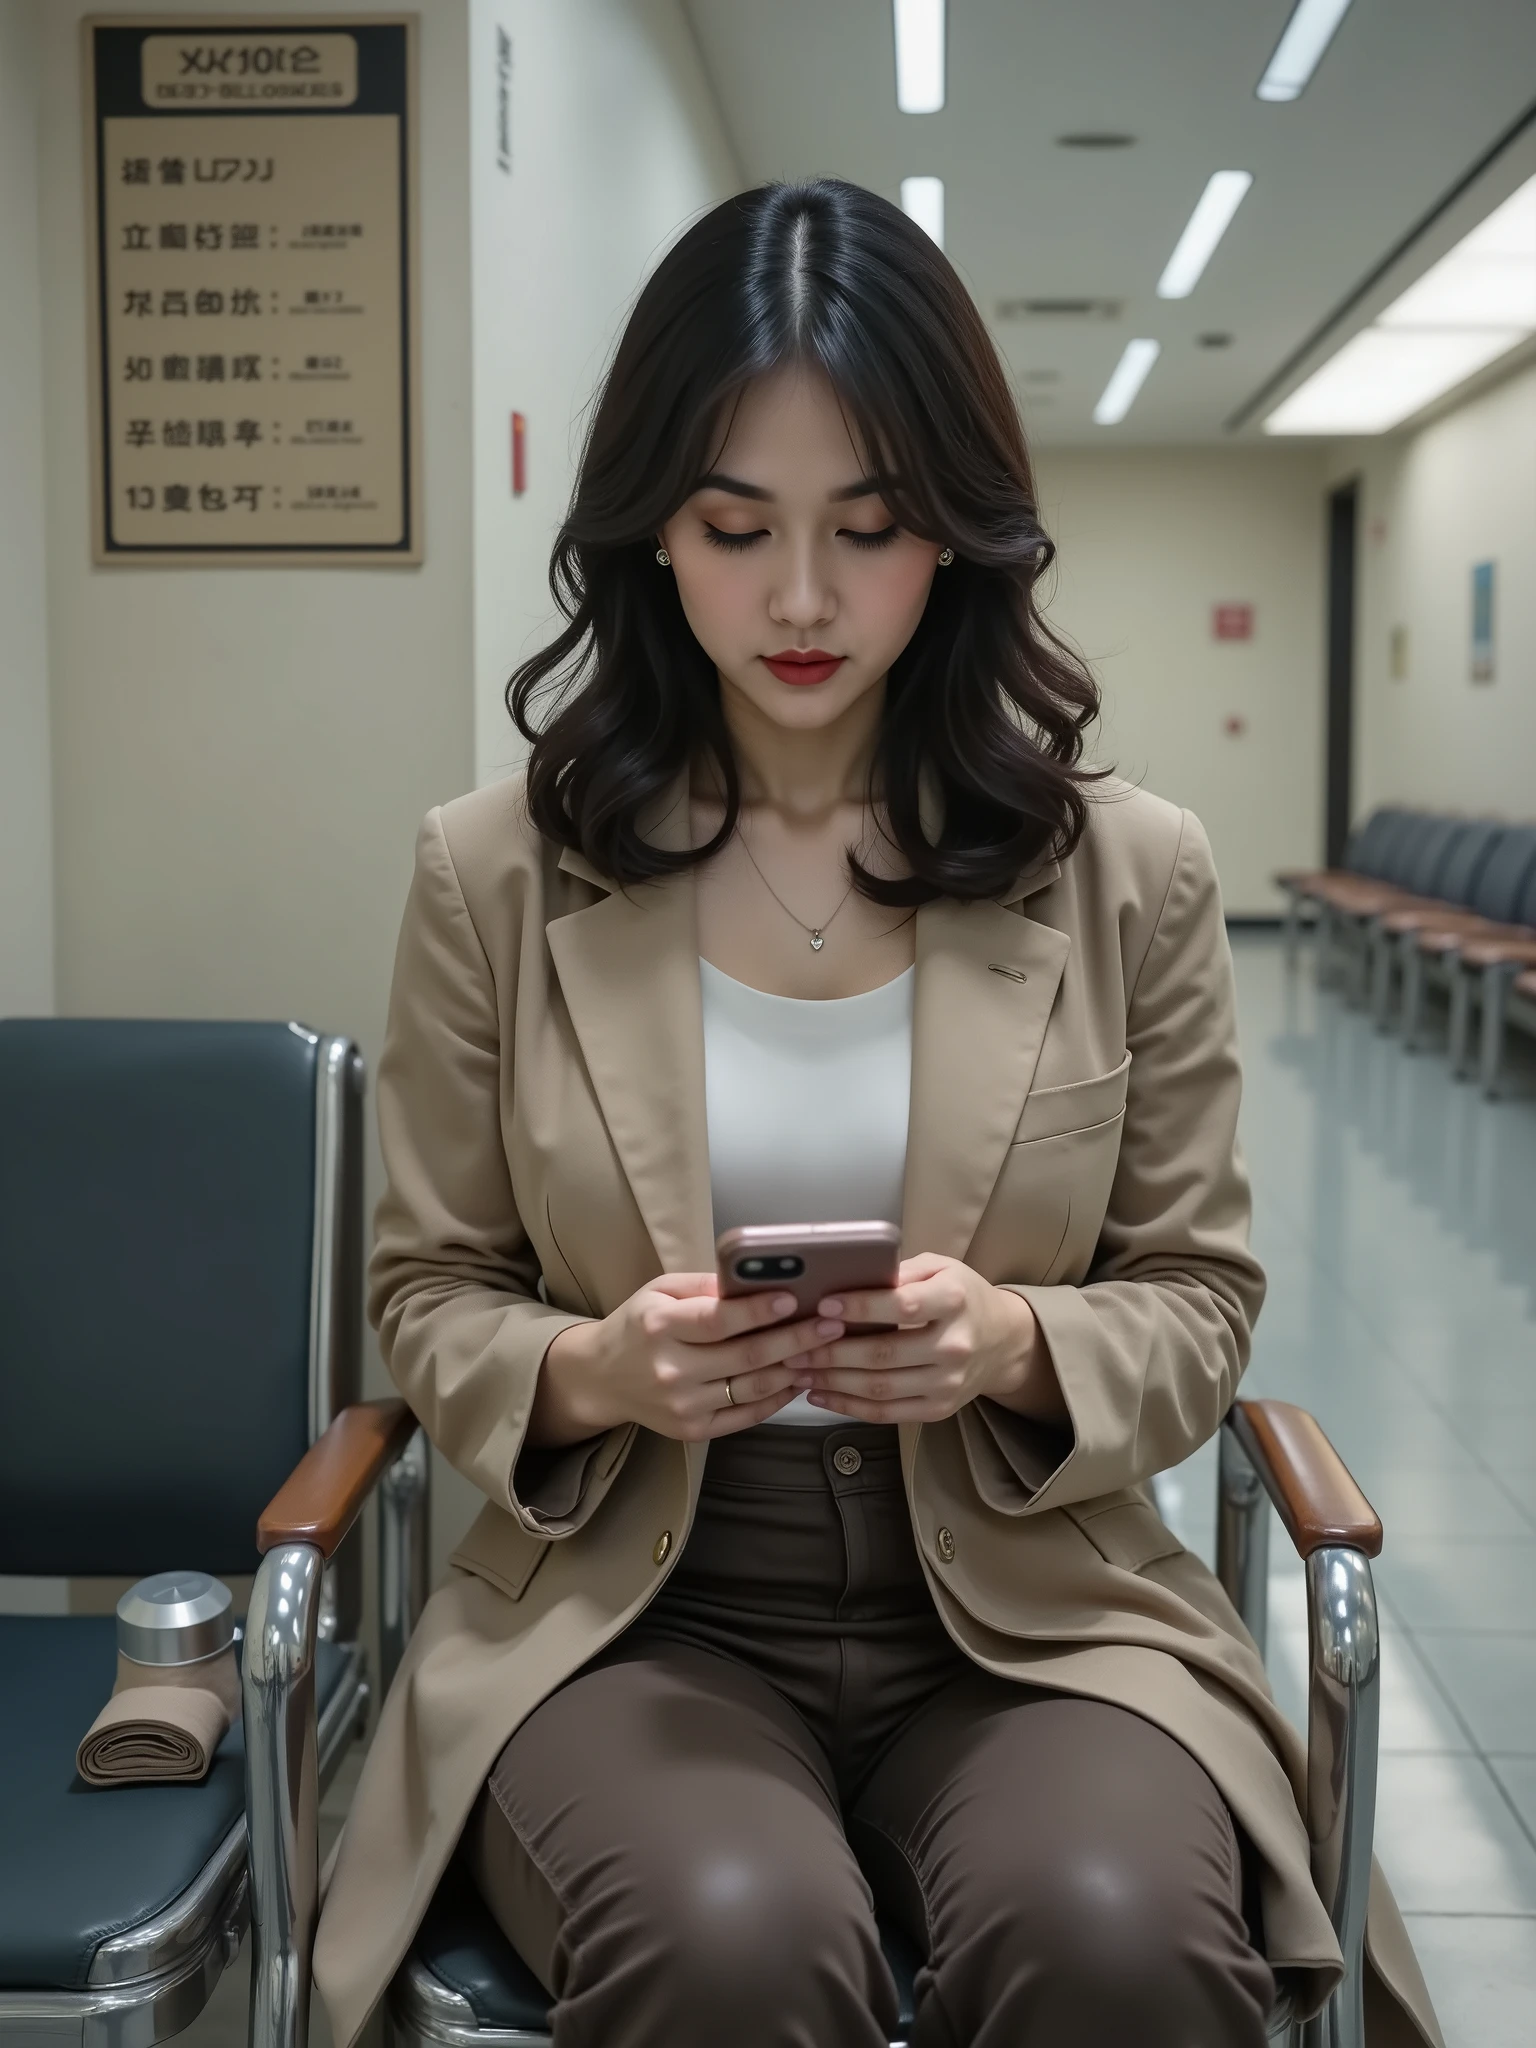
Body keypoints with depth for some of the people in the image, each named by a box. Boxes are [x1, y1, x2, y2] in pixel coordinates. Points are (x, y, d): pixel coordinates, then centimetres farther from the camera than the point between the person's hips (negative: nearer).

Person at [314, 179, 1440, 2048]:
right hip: (637, 1609, -1)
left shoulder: (1131, 874, 2)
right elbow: (430, 1297, 7)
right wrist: (597, 1375, -16)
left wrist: (1016, 1348, -17)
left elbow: (1199, 1301, 6)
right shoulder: (496, 874, 0)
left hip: (1025, 1607, 1)